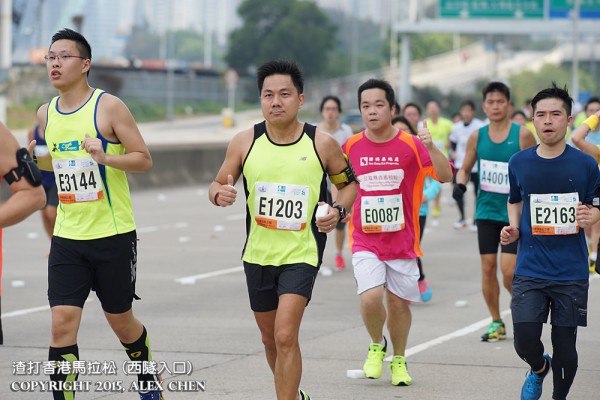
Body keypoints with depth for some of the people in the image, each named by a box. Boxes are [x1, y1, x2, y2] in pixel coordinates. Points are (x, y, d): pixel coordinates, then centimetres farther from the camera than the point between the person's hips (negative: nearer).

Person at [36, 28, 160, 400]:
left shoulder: (109, 106, -10)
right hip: (67, 239, 4)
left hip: (113, 234, -4)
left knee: (120, 319, 11)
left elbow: (144, 160, -10)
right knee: (62, 324, -9)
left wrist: (106, 158, -25)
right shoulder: (46, 114, 7)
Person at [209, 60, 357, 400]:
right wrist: (220, 194, -16)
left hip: (301, 254, -4)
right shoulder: (245, 143, -3)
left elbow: (349, 183, 8)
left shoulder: (322, 144, -7)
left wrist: (338, 211, -12)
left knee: (285, 337, -18)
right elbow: (218, 185, 8)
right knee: (270, 338, 18)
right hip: (258, 254, 4)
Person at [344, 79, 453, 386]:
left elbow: (445, 176, -17)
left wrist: (431, 147, -32)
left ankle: (399, 360, 31)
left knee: (398, 302, 8)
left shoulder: (411, 145, -7)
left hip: (402, 240, 0)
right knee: (370, 297, -18)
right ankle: (376, 346, 11)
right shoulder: (351, 147, 0)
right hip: (365, 241, 0)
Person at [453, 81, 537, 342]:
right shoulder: (477, 137, 2)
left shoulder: (522, 135, -7)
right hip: (486, 211, 3)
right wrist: (460, 184, -8)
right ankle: (496, 323, 16)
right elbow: (465, 168, 13)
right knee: (488, 268, 3)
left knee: (509, 271, -12)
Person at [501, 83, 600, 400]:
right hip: (529, 270, 1)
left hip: (571, 273, -1)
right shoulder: (519, 163, 3)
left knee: (565, 347, 2)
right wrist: (513, 228, 1)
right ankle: (538, 368, 28)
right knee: (525, 342, -7)